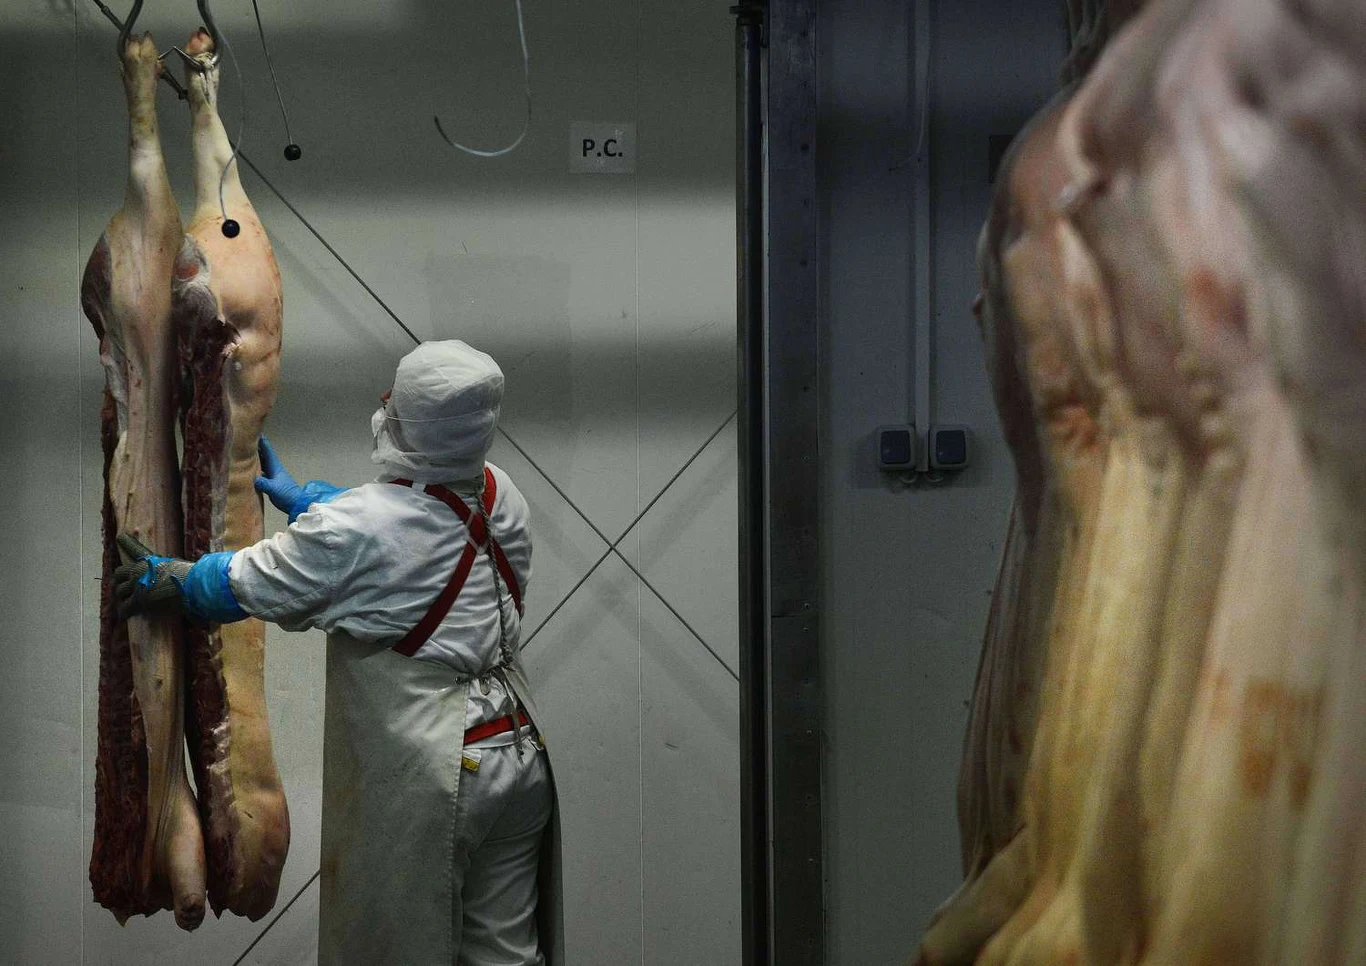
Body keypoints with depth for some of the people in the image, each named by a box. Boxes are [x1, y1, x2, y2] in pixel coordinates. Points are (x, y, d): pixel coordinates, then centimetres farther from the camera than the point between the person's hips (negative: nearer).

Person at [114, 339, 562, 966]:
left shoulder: (350, 530, -19)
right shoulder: (500, 496, -1)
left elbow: (248, 585, -3)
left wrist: (164, 578, 16)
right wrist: (305, 500, 30)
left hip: (423, 787, -6)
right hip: (519, 759, 6)